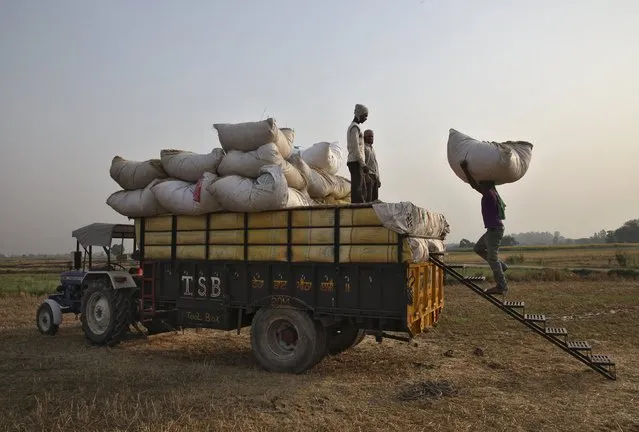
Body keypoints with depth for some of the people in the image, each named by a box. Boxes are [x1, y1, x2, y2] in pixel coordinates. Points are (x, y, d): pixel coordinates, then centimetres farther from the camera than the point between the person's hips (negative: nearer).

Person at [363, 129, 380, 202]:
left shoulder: (372, 149, 24)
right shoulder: (363, 147, -2)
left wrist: (378, 179, 18)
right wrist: (366, 176, -23)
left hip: (375, 177, 8)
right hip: (368, 176, -8)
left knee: (375, 199, 2)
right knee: (368, 199, -15)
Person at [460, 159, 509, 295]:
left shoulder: (489, 194, -15)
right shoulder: (492, 192, 13)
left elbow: (474, 185, -27)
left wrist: (465, 169, -27)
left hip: (495, 230, -10)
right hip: (492, 229, 10)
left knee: (492, 257, -7)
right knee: (478, 248, 20)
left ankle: (501, 286, -3)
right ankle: (501, 266, 18)